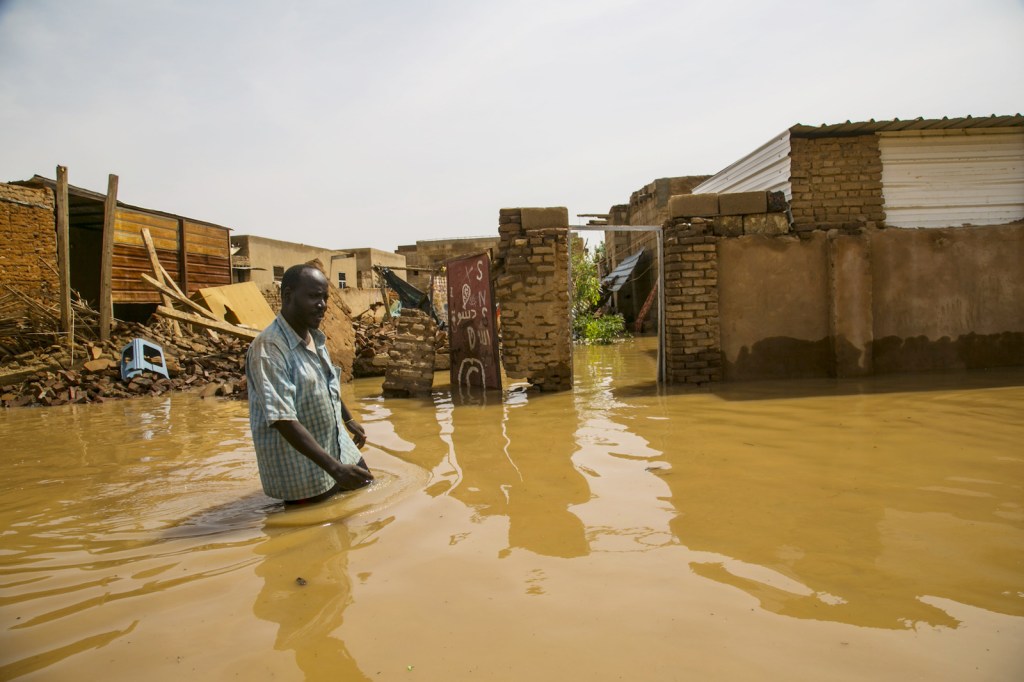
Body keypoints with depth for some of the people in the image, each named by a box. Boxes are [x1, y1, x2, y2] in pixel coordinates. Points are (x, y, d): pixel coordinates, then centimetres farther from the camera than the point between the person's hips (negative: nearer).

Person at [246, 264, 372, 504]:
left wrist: (349, 419, 30)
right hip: (302, 470, -8)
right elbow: (283, 420, -31)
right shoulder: (268, 347, -25)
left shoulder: (315, 337, 2)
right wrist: (335, 468, -35)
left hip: (340, 450, 8)